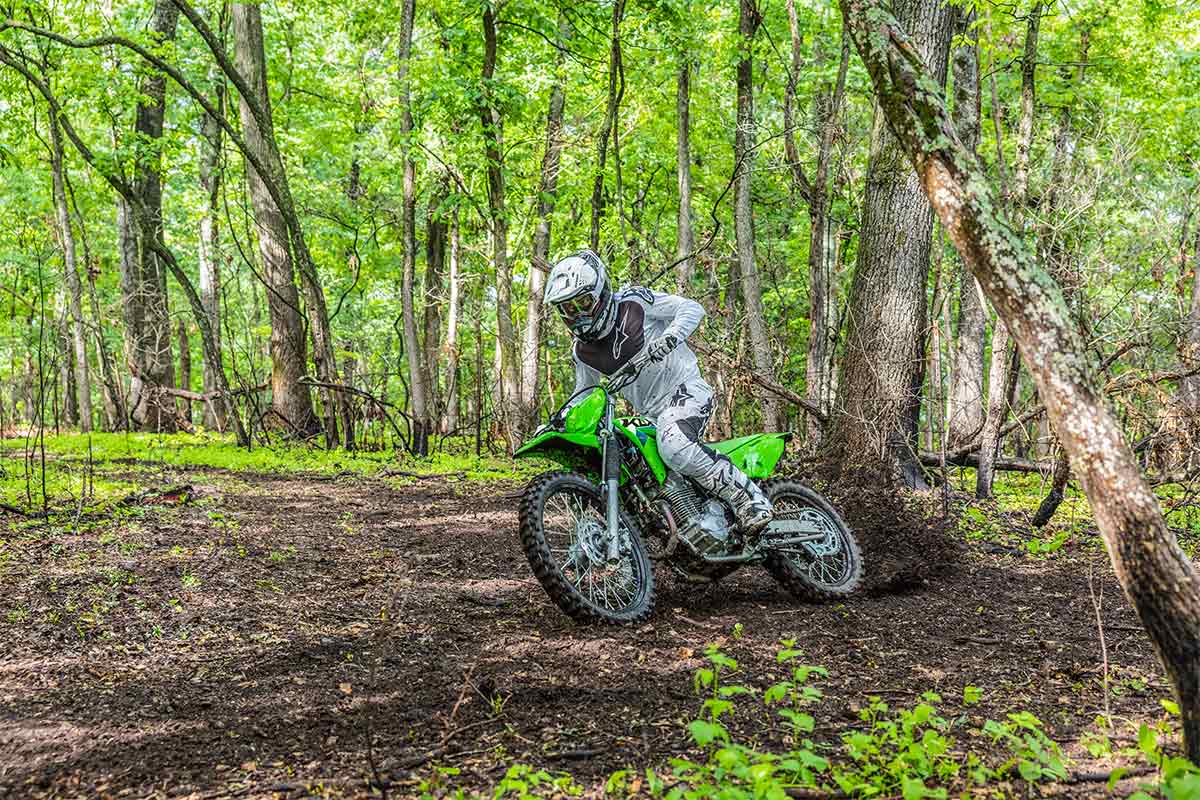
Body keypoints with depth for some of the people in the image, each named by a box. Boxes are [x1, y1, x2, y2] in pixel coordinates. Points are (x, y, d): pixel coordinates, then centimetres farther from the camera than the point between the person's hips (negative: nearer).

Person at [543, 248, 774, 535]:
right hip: (648, 414, 8)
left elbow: (692, 308, -10)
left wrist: (668, 337, -29)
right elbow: (583, 395, 20)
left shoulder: (633, 302, -7)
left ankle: (751, 498, -26)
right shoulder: (582, 350, 8)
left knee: (674, 446, -36)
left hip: (683, 387, -8)